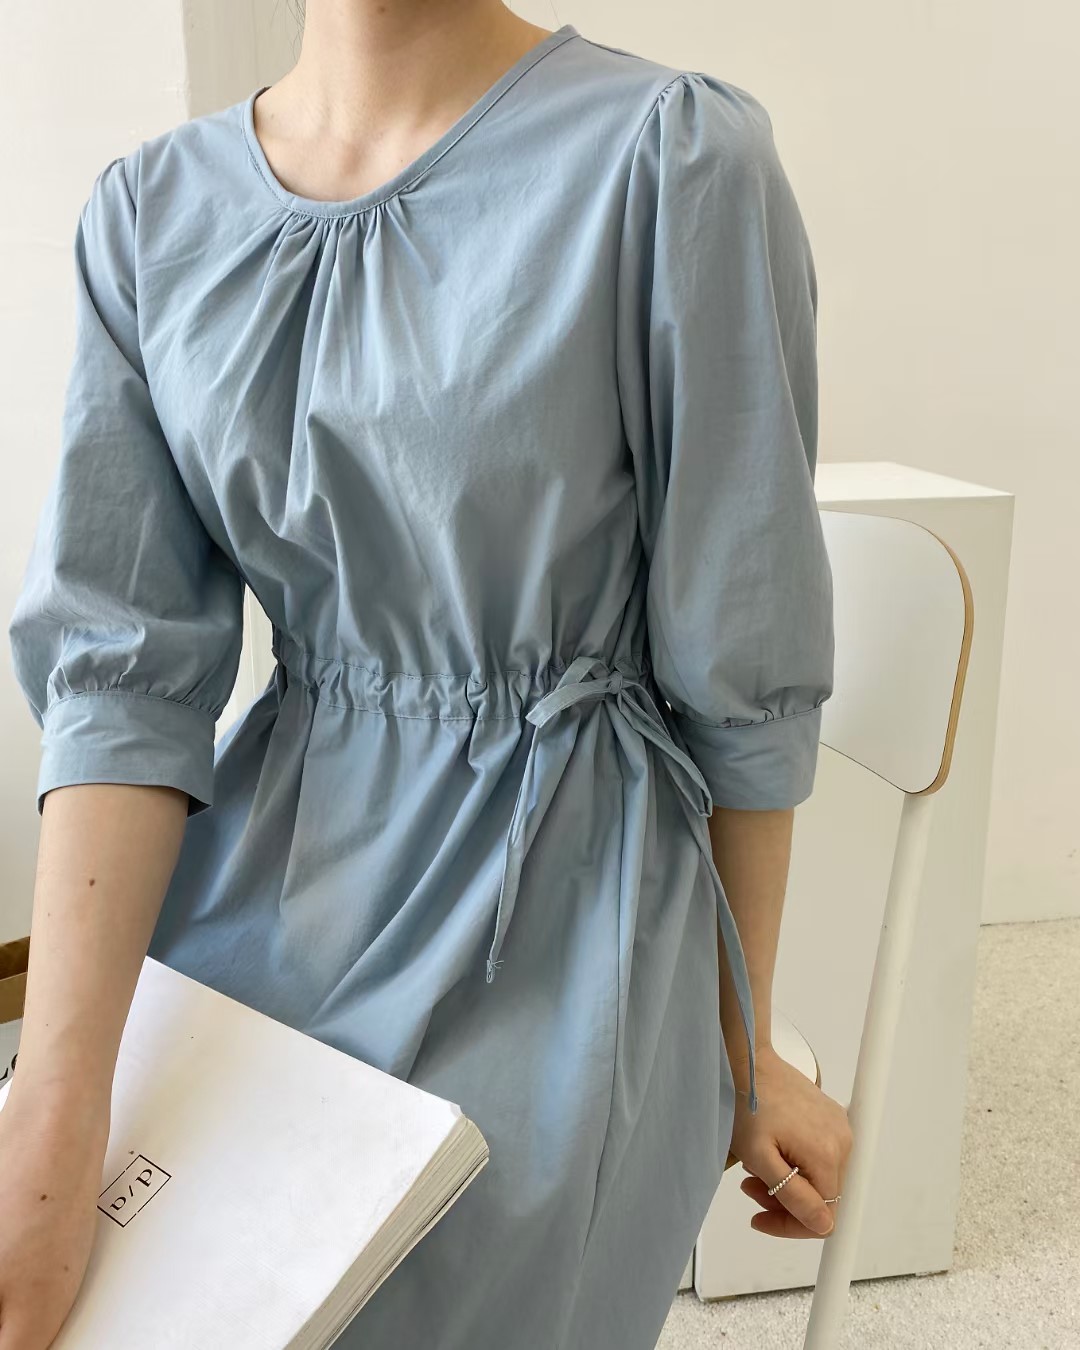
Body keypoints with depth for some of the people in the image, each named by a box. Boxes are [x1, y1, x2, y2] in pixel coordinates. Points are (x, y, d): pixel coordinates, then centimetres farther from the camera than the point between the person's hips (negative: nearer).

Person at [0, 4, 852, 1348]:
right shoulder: (149, 210, 0)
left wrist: (746, 1057, 1)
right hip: (257, 895, 5)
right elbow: (120, 661, -7)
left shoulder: (672, 157, -14)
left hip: (546, 950, -4)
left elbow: (743, 680, -9)